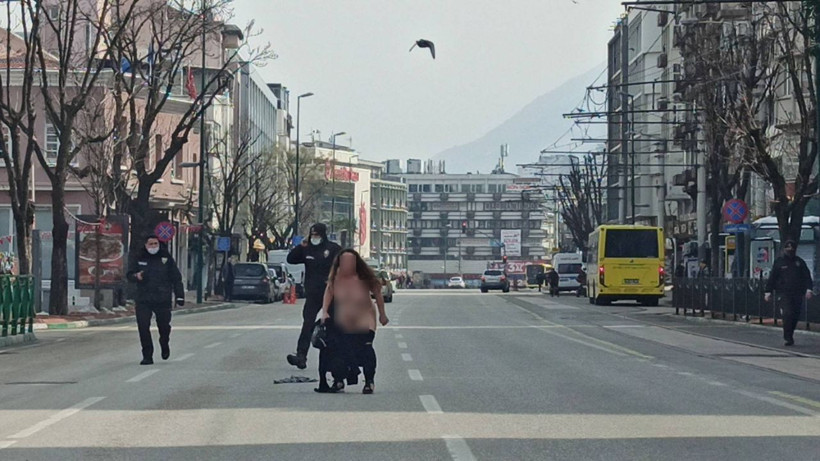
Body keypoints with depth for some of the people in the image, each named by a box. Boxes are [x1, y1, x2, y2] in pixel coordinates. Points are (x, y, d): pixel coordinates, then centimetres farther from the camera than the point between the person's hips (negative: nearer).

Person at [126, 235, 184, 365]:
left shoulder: (166, 258, 3)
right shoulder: (140, 258, 7)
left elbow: (176, 278, 6)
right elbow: (129, 274, 13)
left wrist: (179, 296, 0)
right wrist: (136, 276, -12)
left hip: (163, 300, -1)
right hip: (143, 300, 1)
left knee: (164, 326, 7)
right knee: (143, 327, -7)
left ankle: (165, 345, 40)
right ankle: (147, 356, 0)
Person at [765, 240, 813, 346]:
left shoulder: (800, 262, 12)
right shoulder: (779, 262, 7)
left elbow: (807, 276, 9)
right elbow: (772, 278, 7)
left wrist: (808, 289, -5)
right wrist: (768, 292, 1)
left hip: (797, 294, 3)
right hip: (783, 293, -3)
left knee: (795, 315, 4)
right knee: (788, 313, -18)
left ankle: (789, 336, 18)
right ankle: (788, 337, -13)